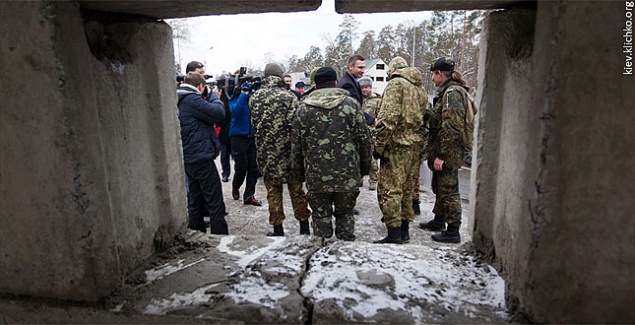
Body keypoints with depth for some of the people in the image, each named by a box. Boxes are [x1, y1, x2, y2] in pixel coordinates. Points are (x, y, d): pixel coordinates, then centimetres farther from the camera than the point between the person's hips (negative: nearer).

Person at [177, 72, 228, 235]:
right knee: (215, 204, -4)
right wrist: (212, 94, -1)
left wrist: (210, 97, 6)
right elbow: (219, 113, -17)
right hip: (202, 157, -10)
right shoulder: (192, 99, -14)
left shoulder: (179, 100, 14)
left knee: (196, 202, 18)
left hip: (188, 159, 10)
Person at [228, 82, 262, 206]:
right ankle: (235, 187, 27)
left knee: (253, 168, 2)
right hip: (238, 137, -3)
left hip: (253, 137, 3)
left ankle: (249, 196, 14)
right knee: (241, 167, -3)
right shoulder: (234, 98, -2)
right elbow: (235, 111, -22)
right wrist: (244, 93, -23)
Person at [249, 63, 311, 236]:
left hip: (265, 152, 2)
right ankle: (304, 228, 20)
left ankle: (278, 230, 19)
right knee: (296, 189, 11)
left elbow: (254, 123, 8)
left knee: (273, 191, 13)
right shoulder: (288, 97, -11)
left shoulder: (254, 97, 1)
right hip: (288, 151, -2)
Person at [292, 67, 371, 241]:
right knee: (345, 214, 15)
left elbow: (297, 146, 4)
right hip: (347, 175, 0)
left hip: (316, 176, 0)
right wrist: (364, 168, 13)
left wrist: (299, 174, 13)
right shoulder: (351, 104, 0)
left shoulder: (304, 108, 2)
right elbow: (364, 140, 1)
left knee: (321, 215, 12)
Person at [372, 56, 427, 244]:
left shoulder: (396, 84, -9)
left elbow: (388, 118, -19)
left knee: (389, 190, -5)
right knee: (405, 187, 16)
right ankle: (404, 231, 25)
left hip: (396, 144, -9)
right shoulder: (420, 88, 18)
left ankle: (394, 235, -3)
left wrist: (379, 145, -16)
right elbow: (422, 117, 19)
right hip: (413, 144, 9)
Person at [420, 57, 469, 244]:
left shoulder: (452, 92, -17)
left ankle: (453, 232, 8)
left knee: (448, 191, -2)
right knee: (440, 188, 21)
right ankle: (439, 221, 37)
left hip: (448, 153, -11)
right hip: (443, 152, 11)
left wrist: (440, 155, -24)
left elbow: (452, 127, -25)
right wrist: (436, 152, 21)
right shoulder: (446, 91, 16)